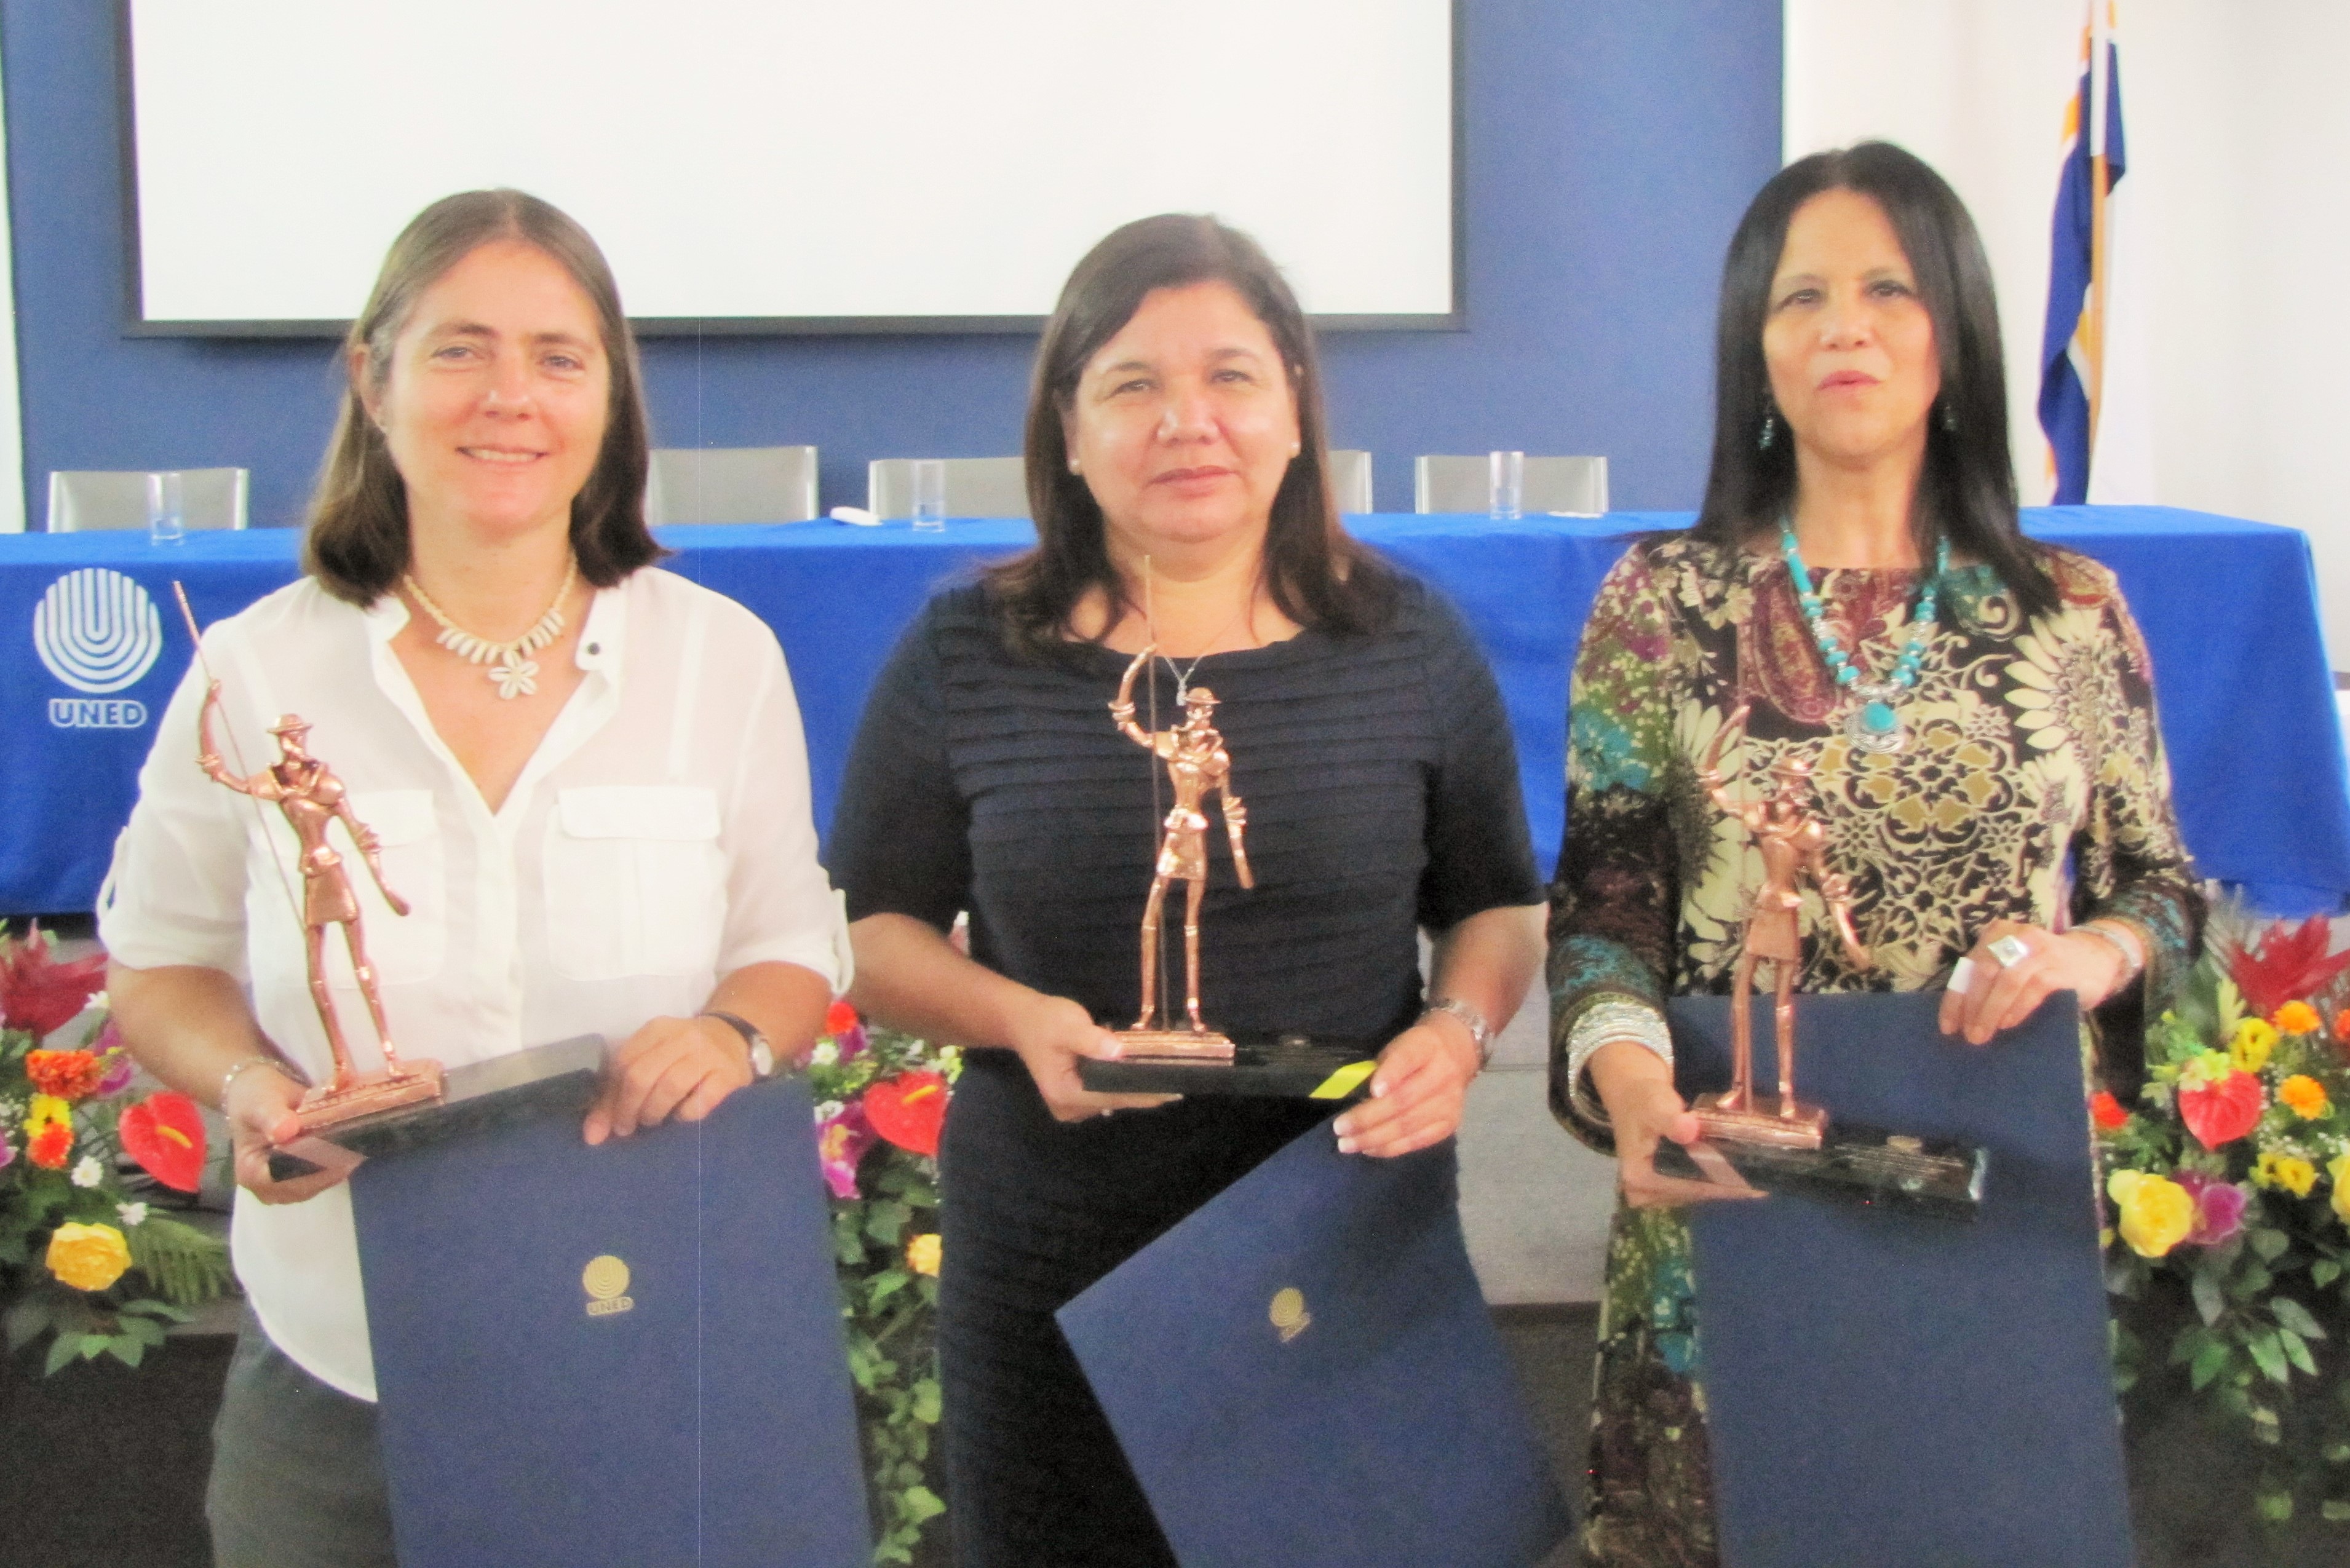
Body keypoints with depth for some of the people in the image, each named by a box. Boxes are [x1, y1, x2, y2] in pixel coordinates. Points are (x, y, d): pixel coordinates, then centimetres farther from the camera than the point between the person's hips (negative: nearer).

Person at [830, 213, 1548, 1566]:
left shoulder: (1409, 646, 2)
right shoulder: (966, 659, -1)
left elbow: (1500, 904, 12)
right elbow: (869, 930, 6)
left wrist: (1461, 1029, -9)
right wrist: (1018, 1018, -13)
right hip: (1053, 1277, 0)